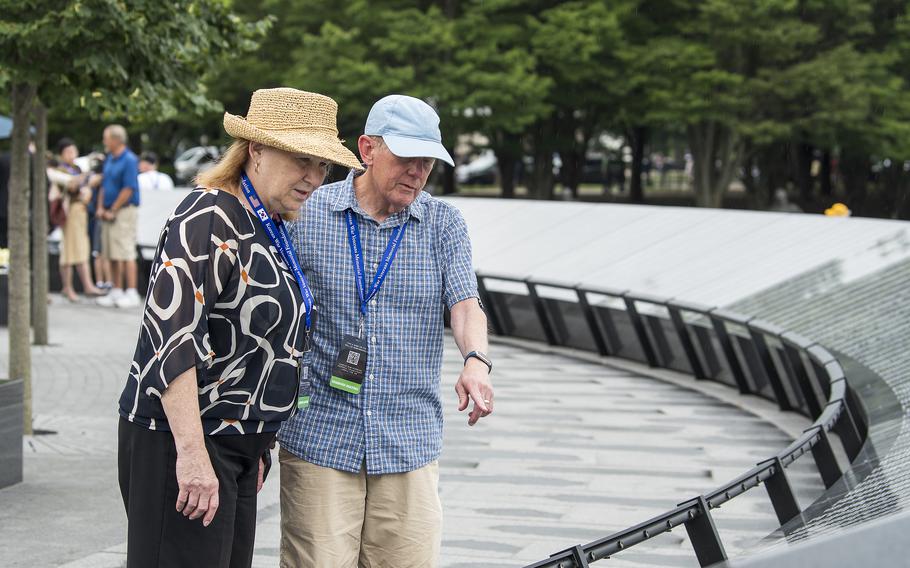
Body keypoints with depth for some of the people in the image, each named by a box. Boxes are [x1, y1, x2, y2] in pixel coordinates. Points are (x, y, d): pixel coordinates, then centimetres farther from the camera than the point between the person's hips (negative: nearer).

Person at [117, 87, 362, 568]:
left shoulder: (272, 227, 14)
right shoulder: (210, 220, -16)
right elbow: (170, 337, -24)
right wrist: (191, 454, -28)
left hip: (237, 444, 9)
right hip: (181, 439, -9)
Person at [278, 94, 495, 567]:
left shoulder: (444, 223, 7)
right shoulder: (307, 216, 0)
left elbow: (465, 303, -4)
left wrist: (476, 360, -27)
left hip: (410, 446, 2)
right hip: (318, 440, -2)